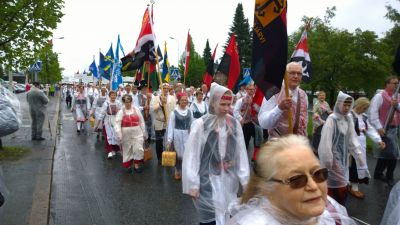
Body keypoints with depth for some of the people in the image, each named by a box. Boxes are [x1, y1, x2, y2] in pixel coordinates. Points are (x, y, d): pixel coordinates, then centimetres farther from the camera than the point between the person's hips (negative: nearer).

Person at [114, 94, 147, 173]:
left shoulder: (136, 110, 3)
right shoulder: (121, 111, -2)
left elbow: (141, 122, 6)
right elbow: (117, 124, -8)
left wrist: (144, 133, 7)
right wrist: (119, 135, -17)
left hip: (137, 133, 1)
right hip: (126, 134, 0)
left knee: (138, 149, -5)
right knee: (127, 150, 11)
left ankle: (136, 165, 10)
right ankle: (129, 165, 28)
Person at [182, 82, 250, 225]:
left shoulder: (234, 124, 0)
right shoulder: (200, 124, -12)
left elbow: (241, 153, 5)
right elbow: (192, 156, -9)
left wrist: (245, 179, 6)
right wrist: (193, 184, -8)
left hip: (229, 180, 4)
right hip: (208, 181, -4)